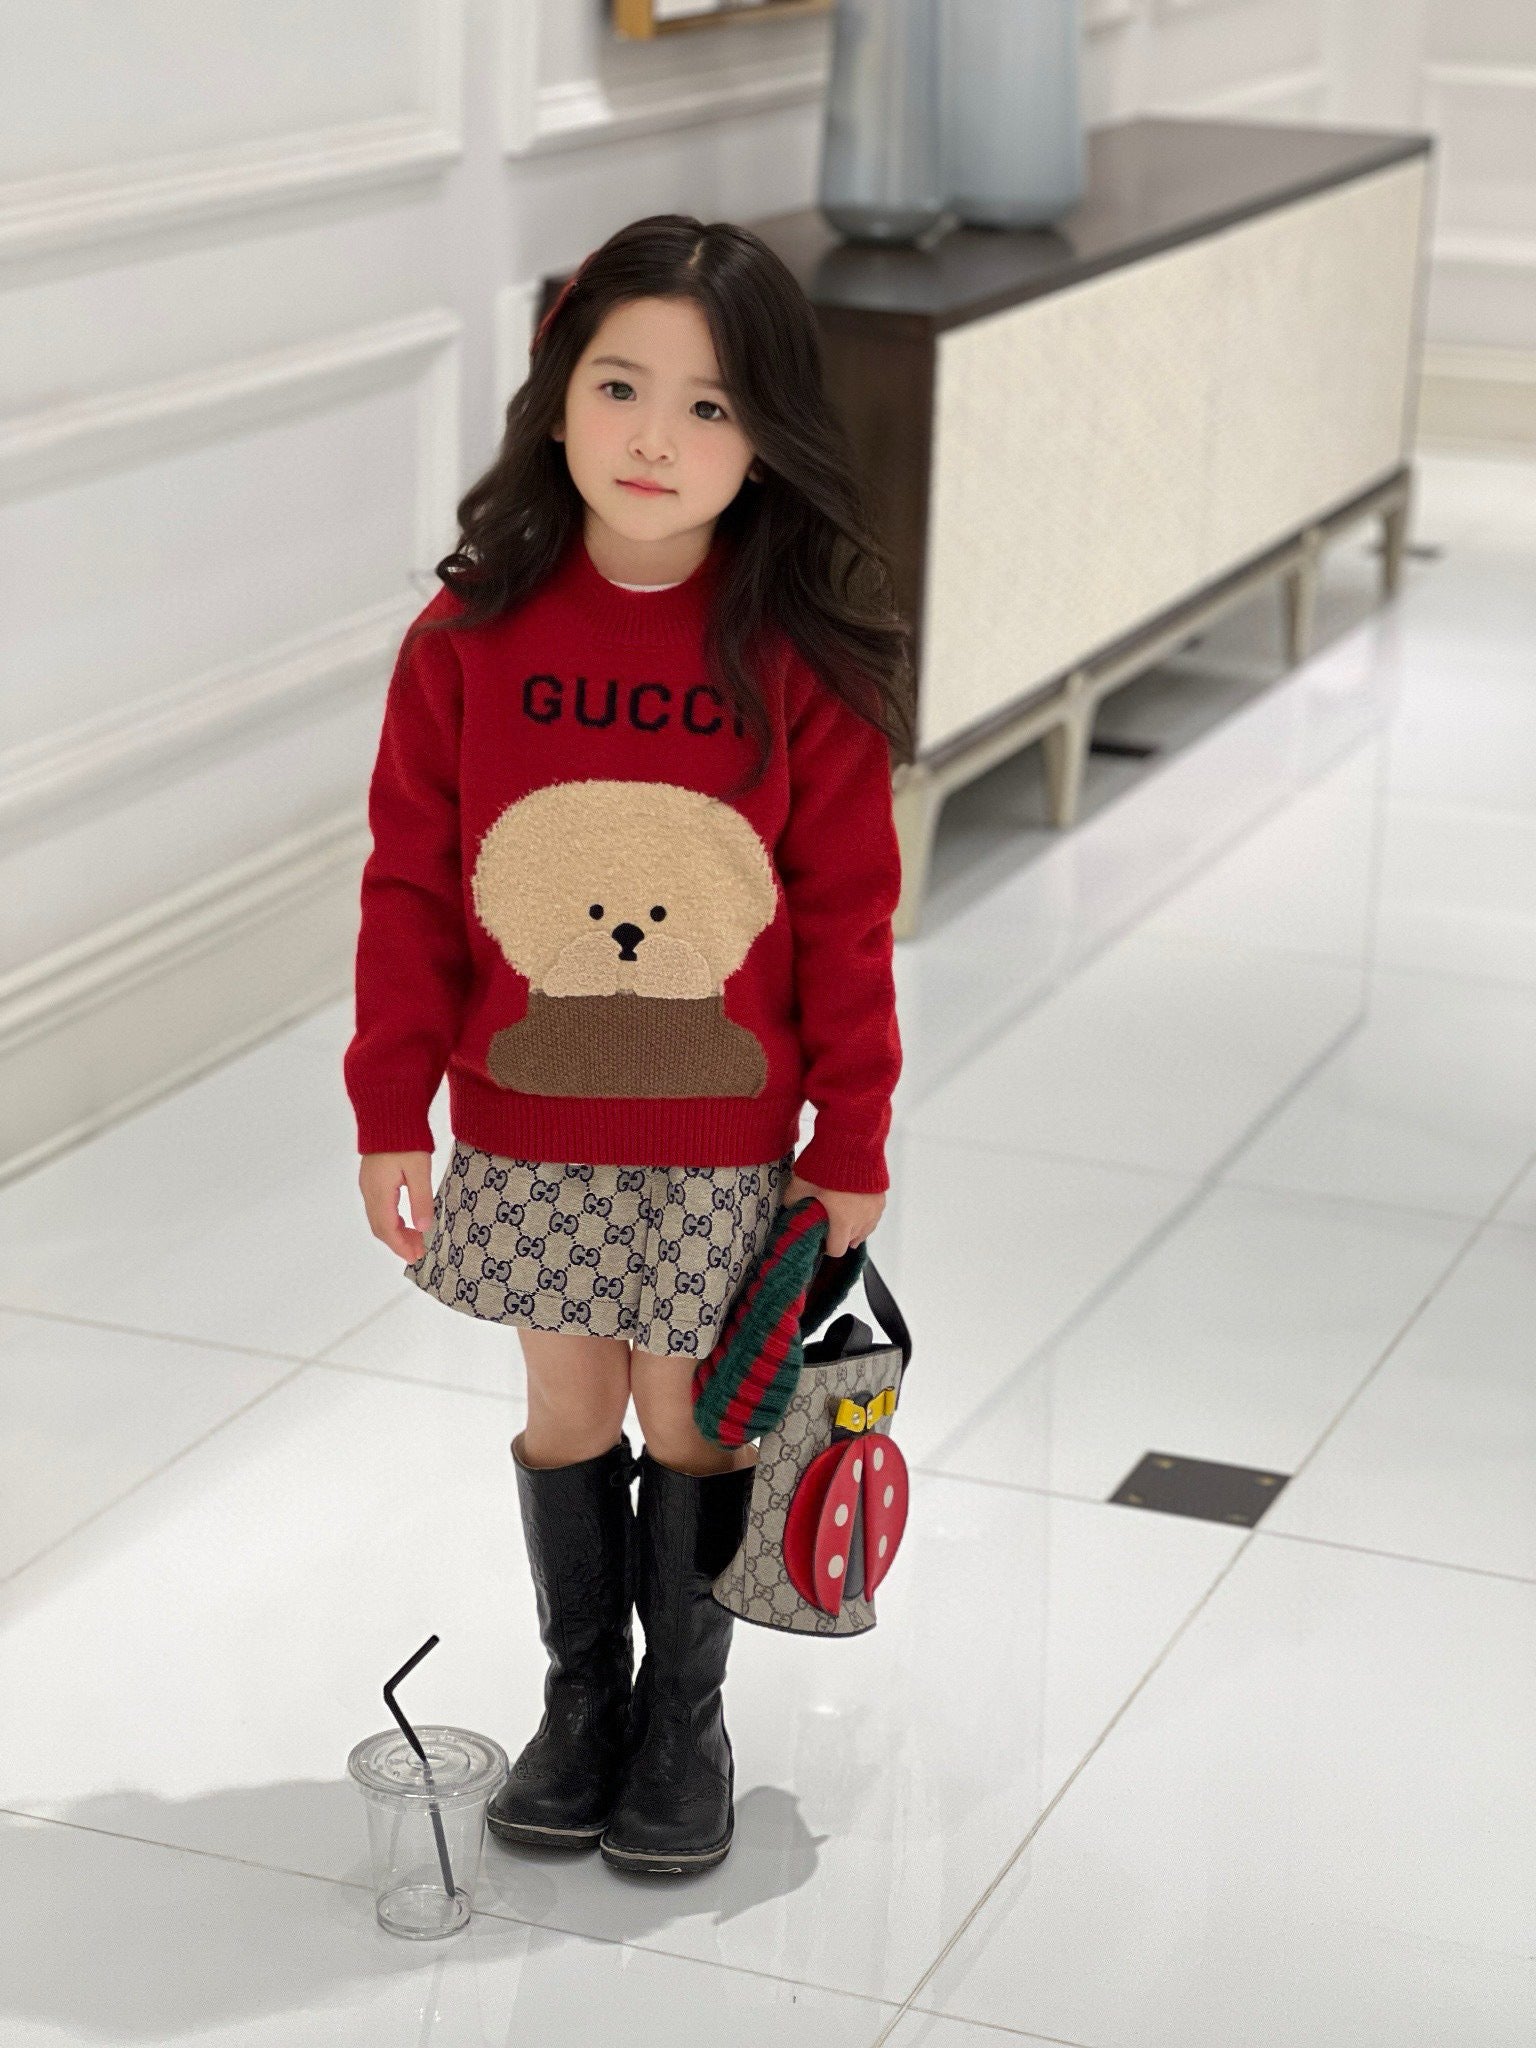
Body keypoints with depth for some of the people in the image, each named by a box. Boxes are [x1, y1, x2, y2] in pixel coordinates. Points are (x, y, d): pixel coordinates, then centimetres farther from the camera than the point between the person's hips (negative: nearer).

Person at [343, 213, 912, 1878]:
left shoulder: (803, 659, -11)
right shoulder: (472, 634, -8)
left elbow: (848, 916, -5)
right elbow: (408, 885, -2)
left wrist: (851, 1147, -4)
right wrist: (390, 1115, -2)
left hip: (725, 1138, -1)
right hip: (525, 1129, 1)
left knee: (692, 1418, 12)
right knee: (568, 1412, 15)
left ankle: (686, 1718, 31)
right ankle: (581, 1695, 35)